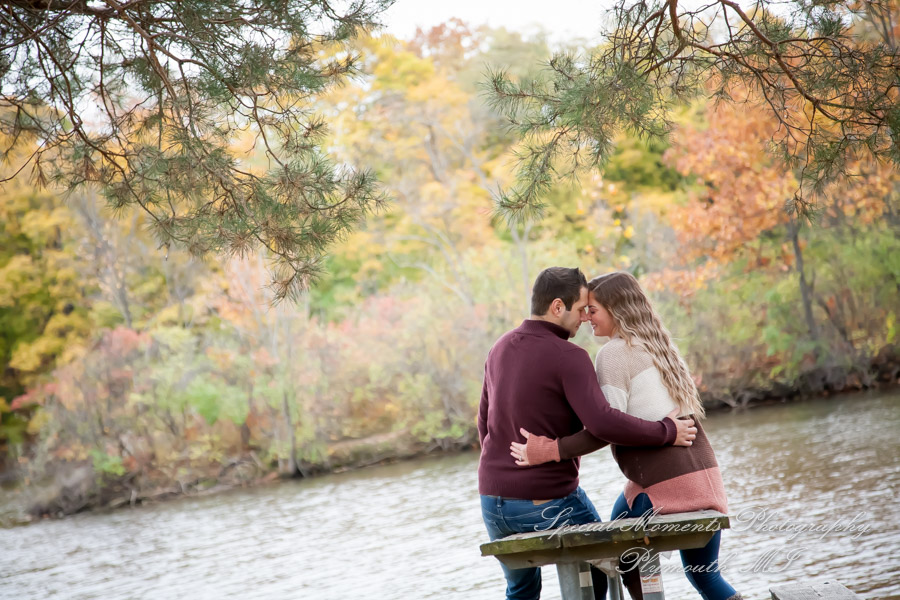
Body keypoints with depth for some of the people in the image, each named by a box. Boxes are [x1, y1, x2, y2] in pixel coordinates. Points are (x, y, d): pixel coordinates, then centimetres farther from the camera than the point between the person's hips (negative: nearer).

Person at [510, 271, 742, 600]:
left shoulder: (614, 353, -8)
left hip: (663, 485, -8)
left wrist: (549, 451, -16)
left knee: (624, 560, 16)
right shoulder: (658, 346, 18)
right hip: (706, 475, 8)